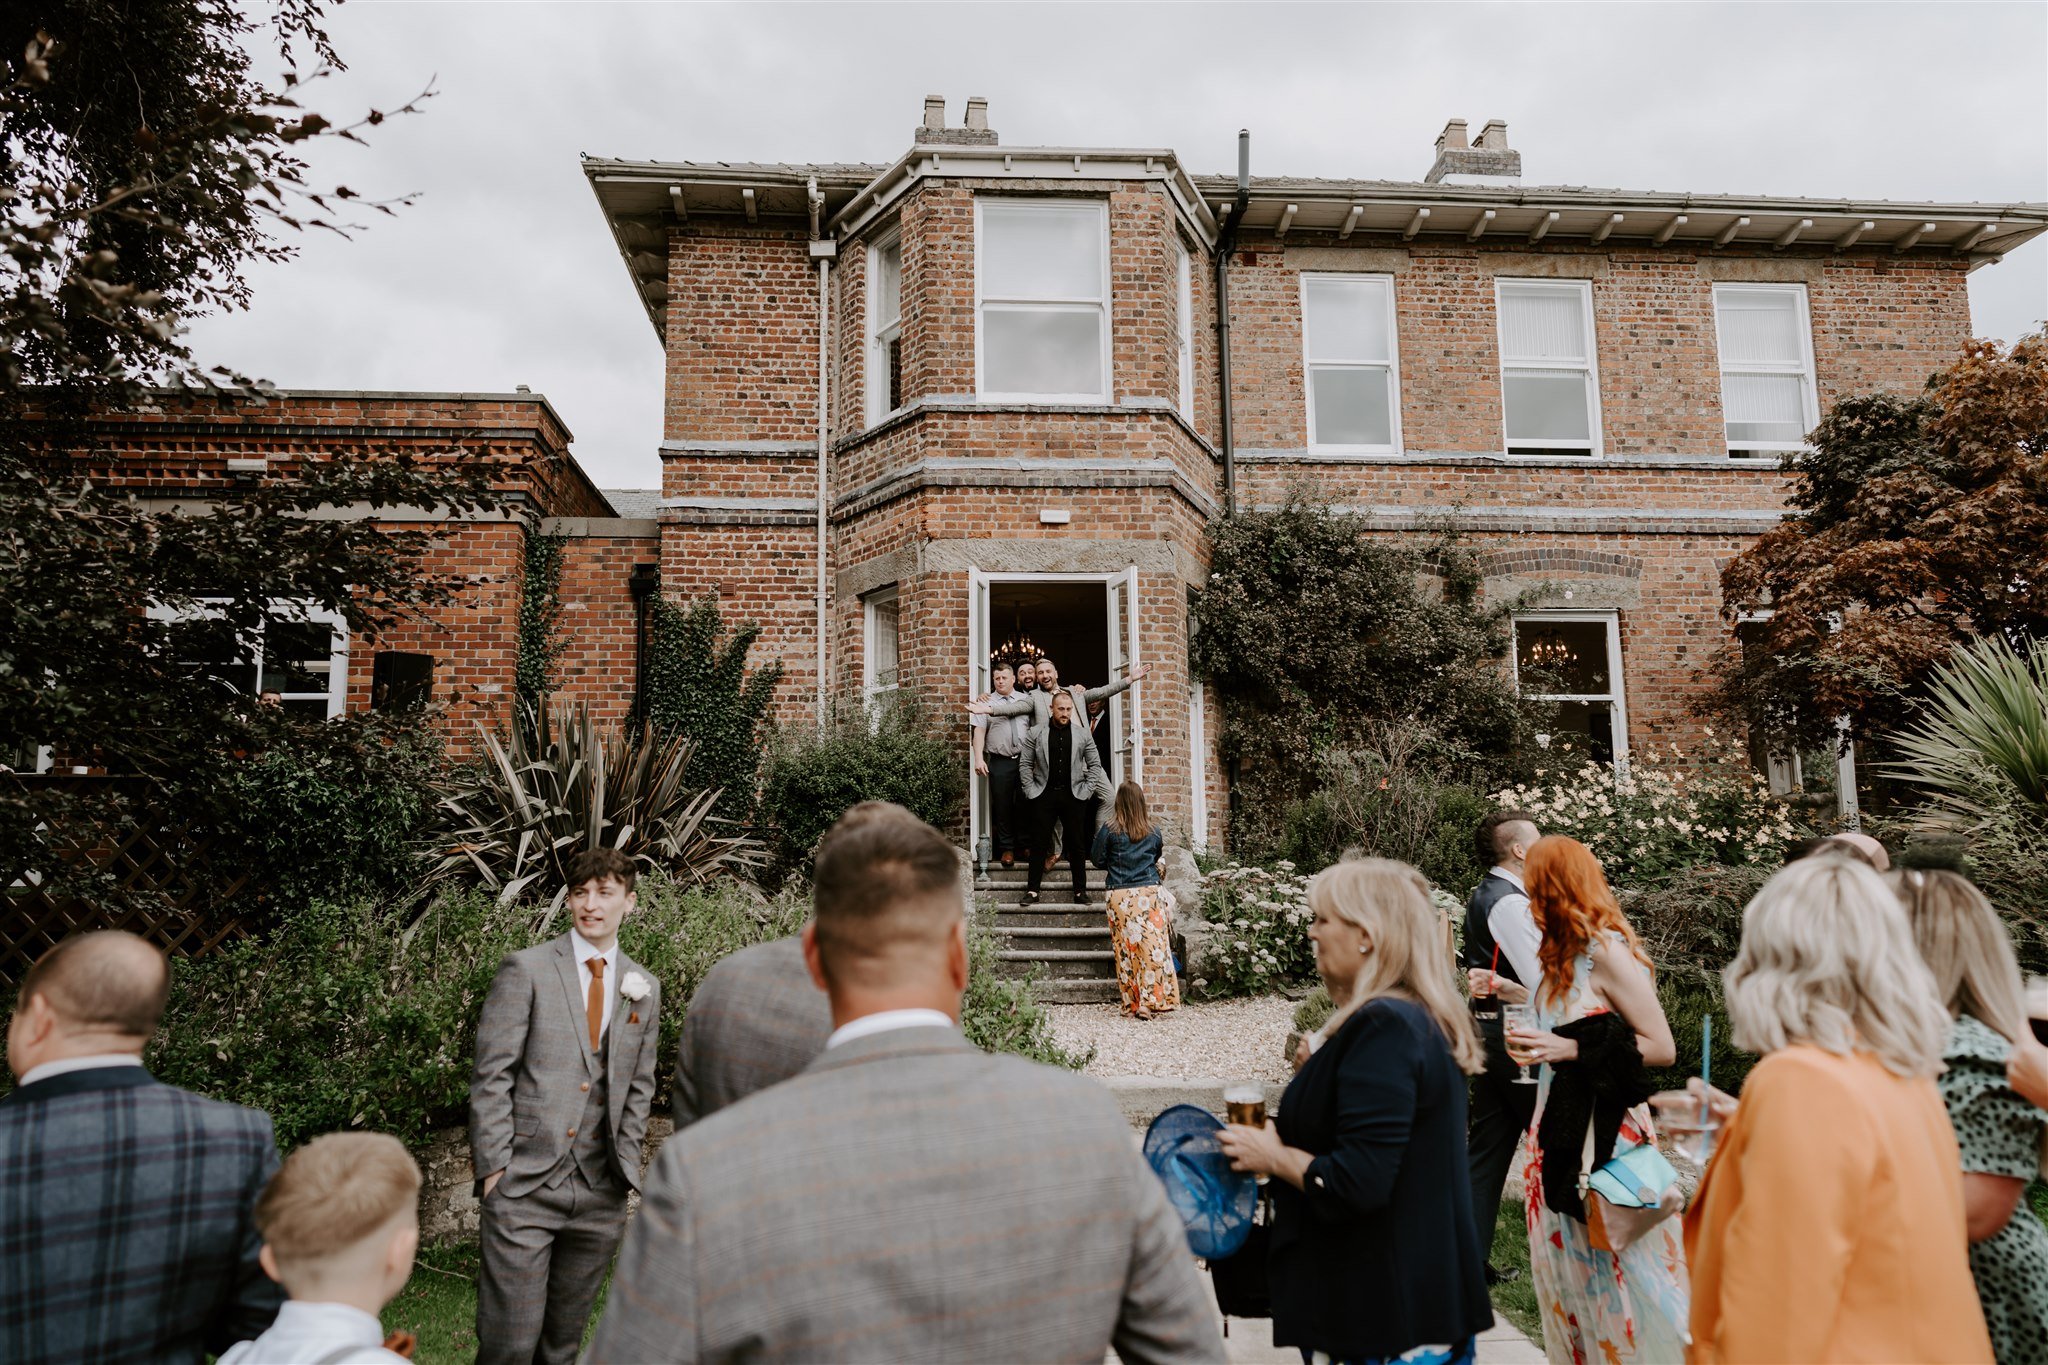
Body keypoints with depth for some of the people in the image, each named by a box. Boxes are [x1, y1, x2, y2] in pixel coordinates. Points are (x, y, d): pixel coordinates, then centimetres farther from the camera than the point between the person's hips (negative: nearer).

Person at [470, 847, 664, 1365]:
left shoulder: (644, 988, 10)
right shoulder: (526, 969, -3)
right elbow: (491, 1074, -5)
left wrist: (625, 1163, 7)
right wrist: (494, 1166, -10)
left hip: (601, 1192, 4)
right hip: (525, 1185, -4)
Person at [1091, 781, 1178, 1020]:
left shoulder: (1110, 830, -3)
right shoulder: (1153, 830, 5)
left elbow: (1097, 859, 5)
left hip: (1121, 896, -1)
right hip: (1151, 892, 1)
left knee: (1127, 949, 4)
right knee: (1155, 946, 2)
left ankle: (1135, 1005, 7)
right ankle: (1157, 999, 1)